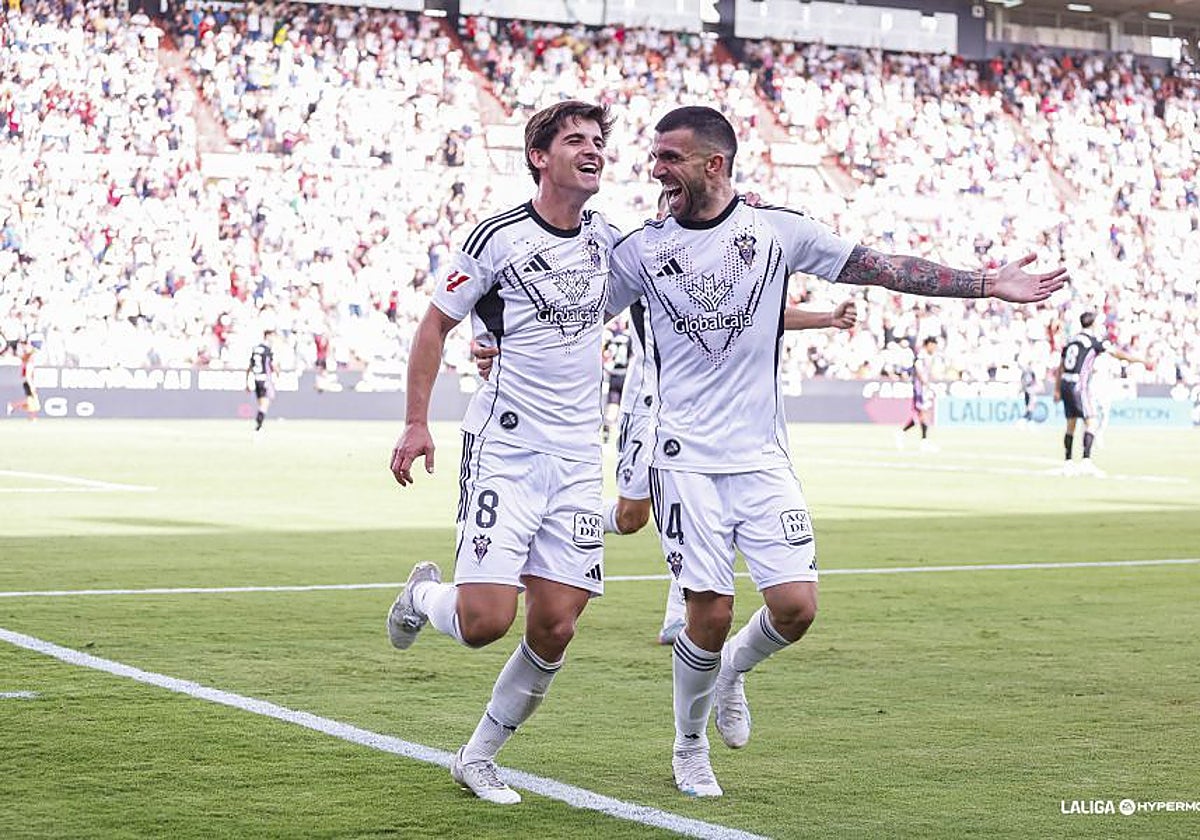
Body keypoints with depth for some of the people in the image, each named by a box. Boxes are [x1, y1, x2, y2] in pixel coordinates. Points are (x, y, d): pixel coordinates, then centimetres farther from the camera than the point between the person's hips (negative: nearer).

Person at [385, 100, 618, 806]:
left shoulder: (608, 240, 9)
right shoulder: (499, 239, -7)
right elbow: (437, 324, 3)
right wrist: (417, 422, -2)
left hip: (579, 458, 5)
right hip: (505, 450, -5)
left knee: (554, 628, -2)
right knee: (485, 622, -14)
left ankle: (478, 758, 17)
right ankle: (424, 596, 22)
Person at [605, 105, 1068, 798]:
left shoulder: (779, 230, 2)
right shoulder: (642, 249, 2)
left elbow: (882, 268, 3)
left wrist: (988, 284, 1)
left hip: (763, 456, 1)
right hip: (686, 459, -1)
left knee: (795, 606, -8)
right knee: (711, 611, -6)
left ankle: (733, 668, 26)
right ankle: (690, 746, 19)